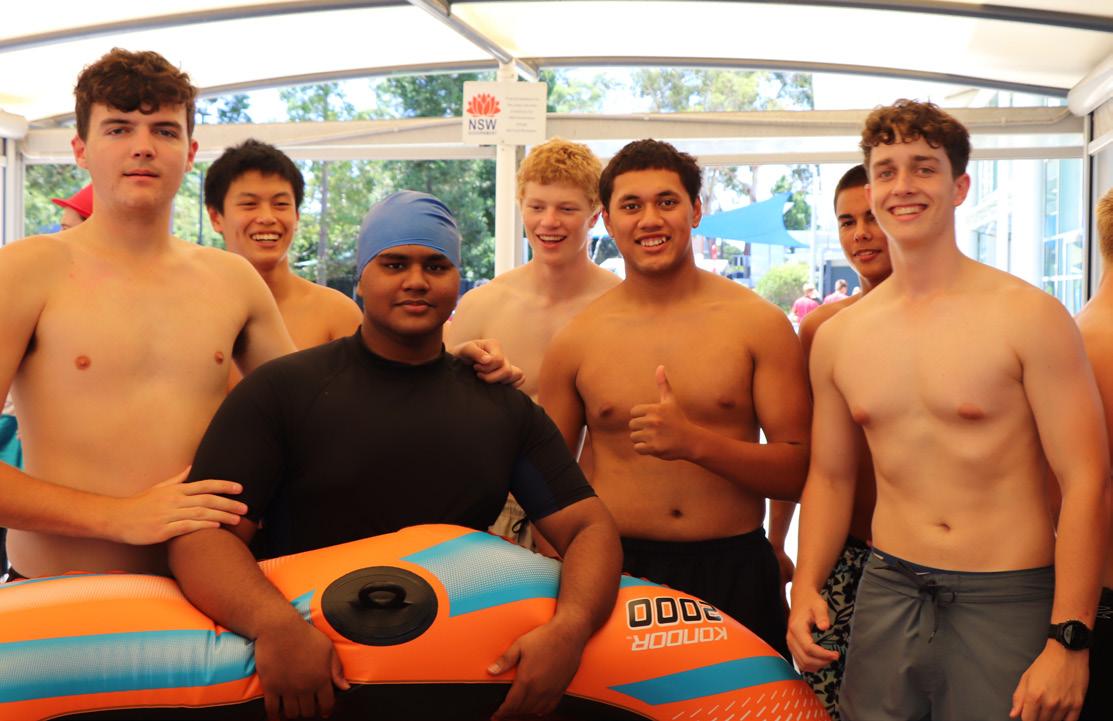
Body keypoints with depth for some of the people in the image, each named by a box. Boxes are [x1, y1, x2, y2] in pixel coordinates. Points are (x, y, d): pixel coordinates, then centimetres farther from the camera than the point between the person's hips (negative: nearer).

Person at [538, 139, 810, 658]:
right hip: (615, 571, 1)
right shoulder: (576, 341, 3)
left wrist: (695, 442, -19)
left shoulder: (759, 324, 0)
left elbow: (799, 472, -3)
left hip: (735, 574, 0)